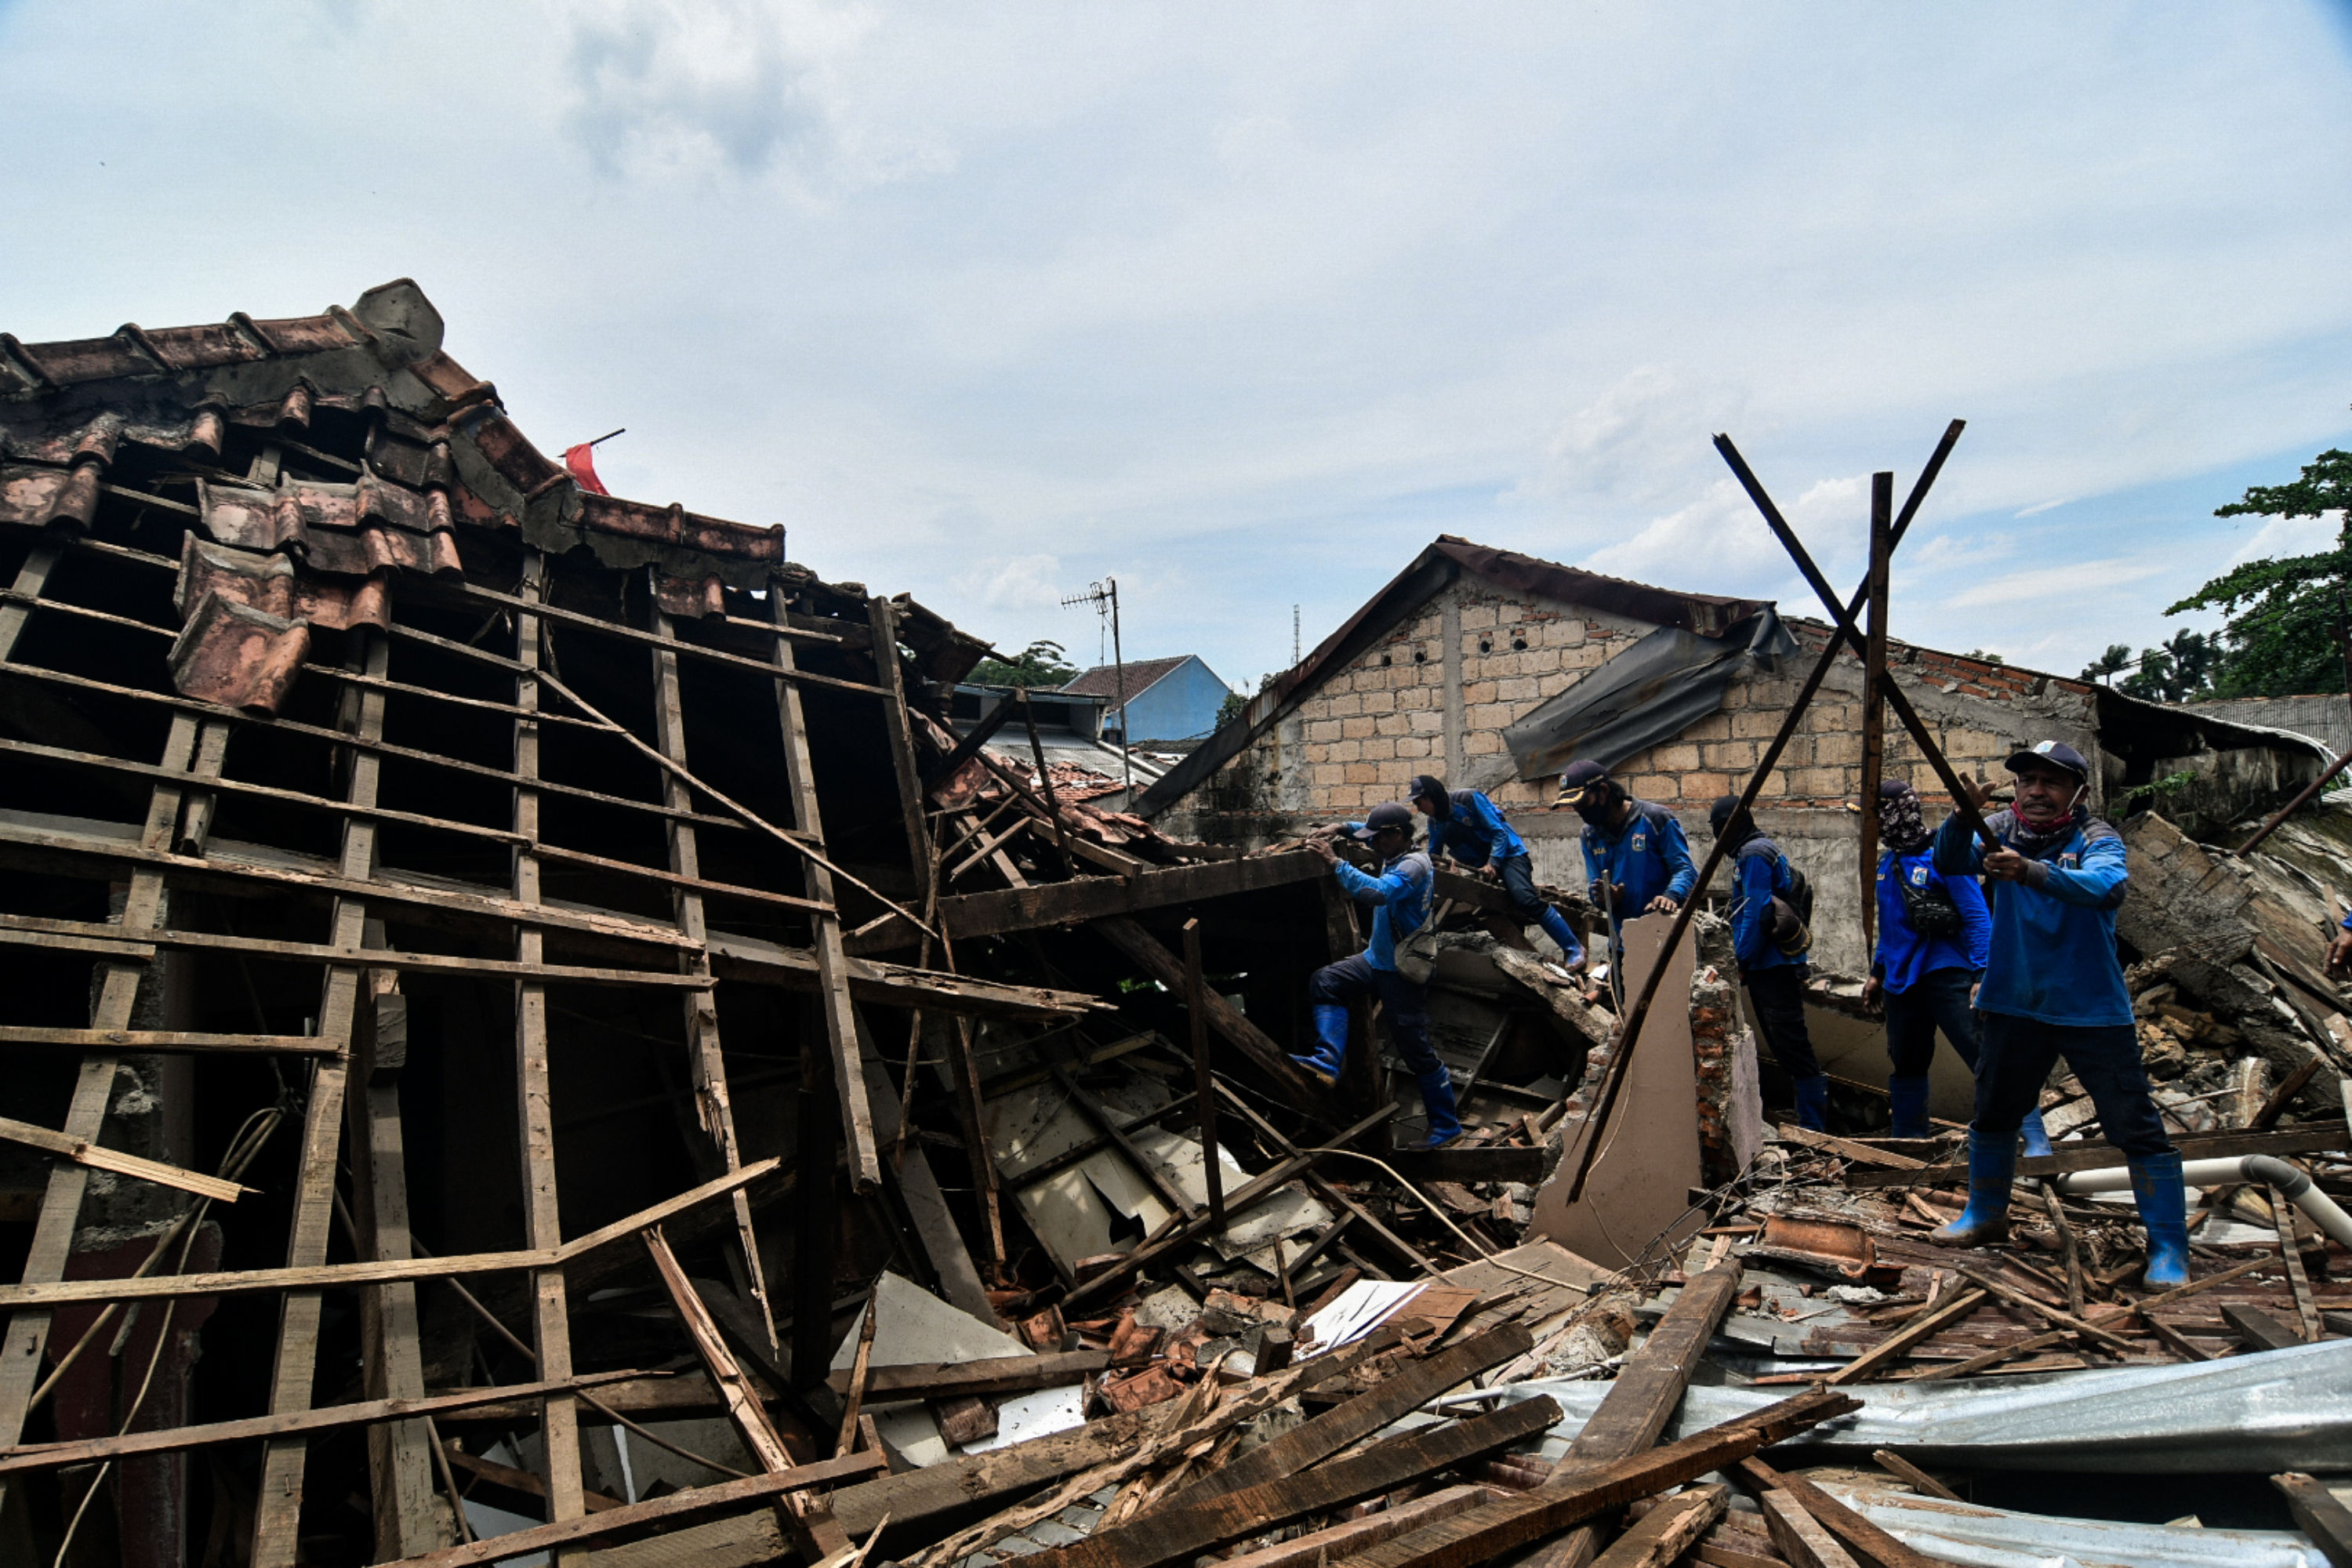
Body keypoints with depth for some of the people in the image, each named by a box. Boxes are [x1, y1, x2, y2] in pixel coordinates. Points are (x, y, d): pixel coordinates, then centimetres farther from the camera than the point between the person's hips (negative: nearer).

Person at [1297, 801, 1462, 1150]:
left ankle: (1446, 1127, 10)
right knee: (1324, 983, 1)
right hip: (1376, 960, 9)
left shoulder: (1414, 866, -23)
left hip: (1403, 973, -9)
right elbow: (1370, 832, 27)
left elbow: (1378, 892, -40)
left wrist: (1335, 862, -36)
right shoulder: (1394, 856, 5)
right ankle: (1328, 1063, -7)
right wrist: (1342, 829, 7)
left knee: (1417, 1050, -3)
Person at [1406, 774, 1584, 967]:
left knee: (1525, 898, -28)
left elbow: (1499, 832, -17)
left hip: (1508, 853, -9)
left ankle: (1574, 949, -27)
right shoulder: (1435, 821, 5)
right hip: (1481, 864, 9)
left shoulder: (1469, 798, -16)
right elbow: (1433, 856, 10)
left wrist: (1493, 864, -28)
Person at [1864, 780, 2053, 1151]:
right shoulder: (1886, 862, 14)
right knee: (1906, 1066, 15)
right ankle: (1910, 1141, 28)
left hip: (1945, 977, -7)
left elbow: (1977, 916, -12)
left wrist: (1982, 974, -19)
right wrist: (1878, 971, 23)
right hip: (1901, 980, 8)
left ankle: (2035, 1139, -9)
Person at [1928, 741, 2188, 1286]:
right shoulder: (2001, 831, 0)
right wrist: (1963, 815, -34)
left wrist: (2031, 871, -48)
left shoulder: (2097, 838, -11)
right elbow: (1949, 863, -15)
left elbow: (2106, 887, -31)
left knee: (2135, 1127, -3)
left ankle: (2168, 1246, 13)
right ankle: (1985, 1216, 35)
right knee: (1993, 1113, 16)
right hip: (2013, 1005, 4)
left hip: (2092, 1010, -4)